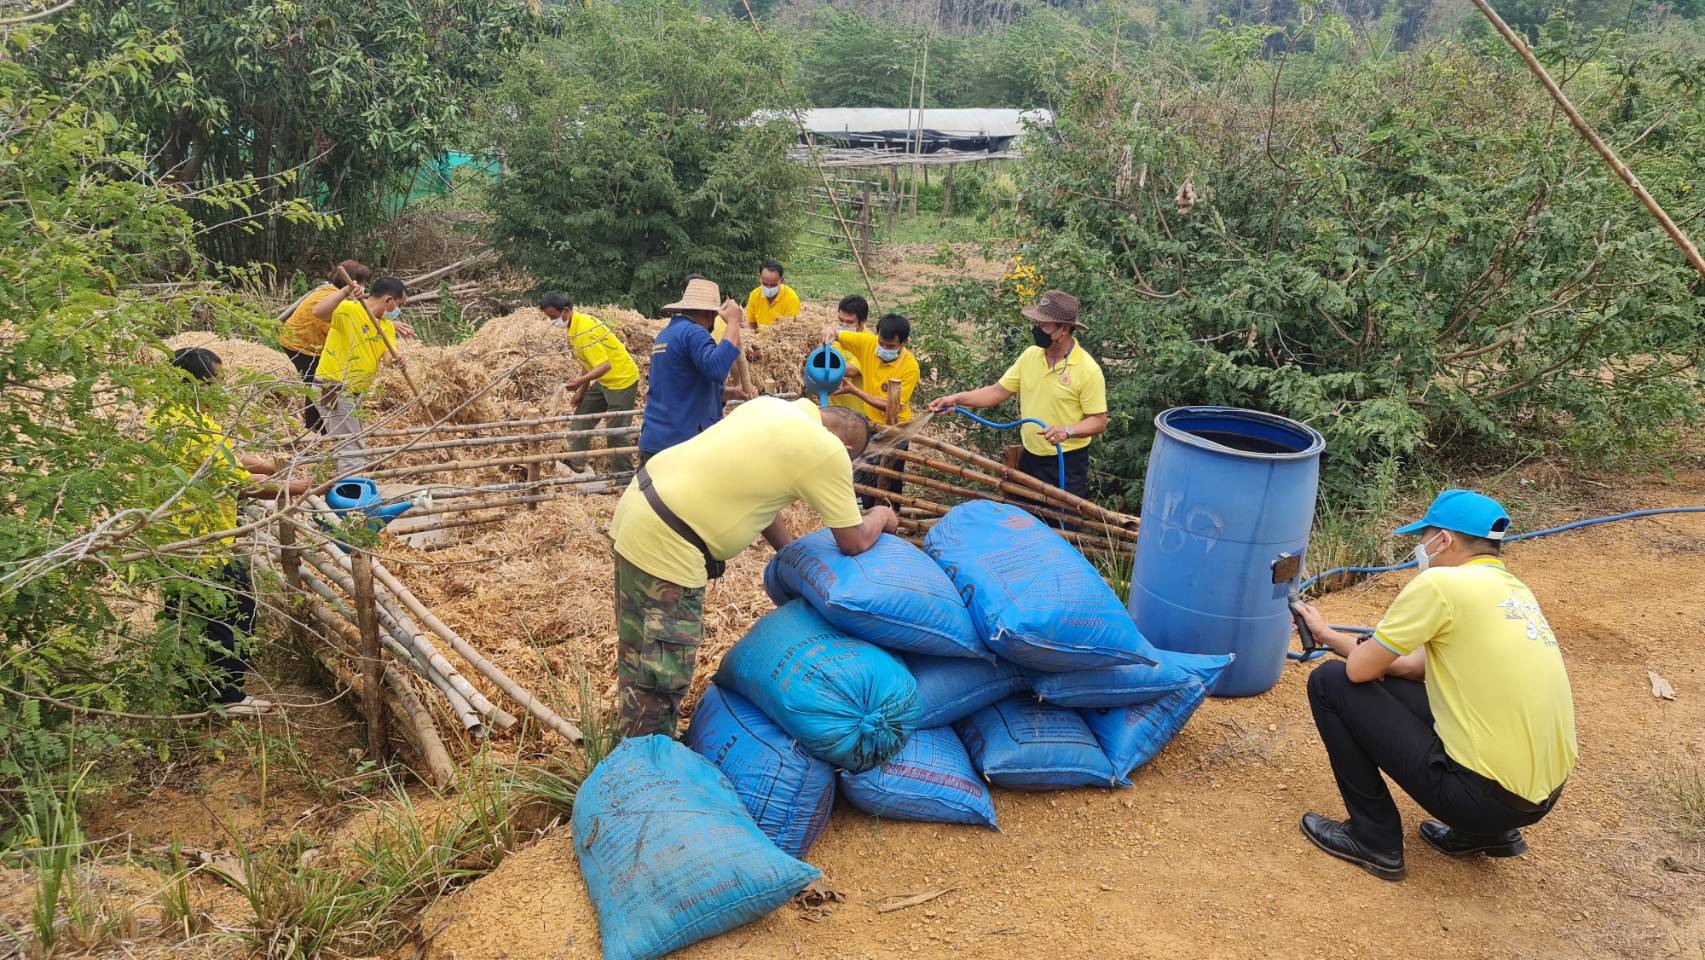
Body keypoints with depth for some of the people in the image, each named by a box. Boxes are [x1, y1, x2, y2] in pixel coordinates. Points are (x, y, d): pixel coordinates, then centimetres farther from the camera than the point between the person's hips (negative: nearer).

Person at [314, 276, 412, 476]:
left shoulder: (387, 325, 7)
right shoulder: (348, 310, -17)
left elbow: (388, 355, -7)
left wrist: (397, 360, -30)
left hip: (353, 392, 9)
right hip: (334, 389, -9)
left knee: (356, 448, 23)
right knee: (353, 452, -11)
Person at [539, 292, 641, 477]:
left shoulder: (583, 332, -27)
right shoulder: (579, 322, 3)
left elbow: (605, 365, -32)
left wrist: (580, 382, -42)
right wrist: (582, 390, 11)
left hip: (622, 380, -11)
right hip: (605, 381, 11)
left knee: (616, 429, -5)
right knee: (582, 414, 16)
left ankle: (622, 474, 6)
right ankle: (577, 461, 25)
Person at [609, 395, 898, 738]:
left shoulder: (768, 405, 14)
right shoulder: (829, 452, -9)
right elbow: (855, 543, 2)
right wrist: (881, 517, 22)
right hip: (666, 545, -10)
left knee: (639, 656, 22)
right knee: (662, 675, 4)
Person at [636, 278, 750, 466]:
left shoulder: (665, 334, 18)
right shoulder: (693, 333, -12)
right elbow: (717, 368, -30)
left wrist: (729, 393, 16)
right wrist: (733, 322, -20)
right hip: (683, 444, -9)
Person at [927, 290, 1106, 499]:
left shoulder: (1088, 369, -17)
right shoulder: (1030, 355, 0)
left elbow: (1099, 421, -13)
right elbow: (999, 391, 3)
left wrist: (1067, 431, -31)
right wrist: (956, 399, -9)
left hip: (1067, 463, -6)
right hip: (1030, 458, 6)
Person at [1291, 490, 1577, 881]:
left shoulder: (1442, 583, -14)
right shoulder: (1514, 589, 12)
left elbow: (1360, 668, -9)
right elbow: (1419, 666, 19)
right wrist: (1329, 636, 25)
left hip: (1486, 794, -8)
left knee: (1330, 682, -1)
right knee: (1394, 687, 25)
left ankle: (1376, 839, 7)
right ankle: (1487, 831, 20)